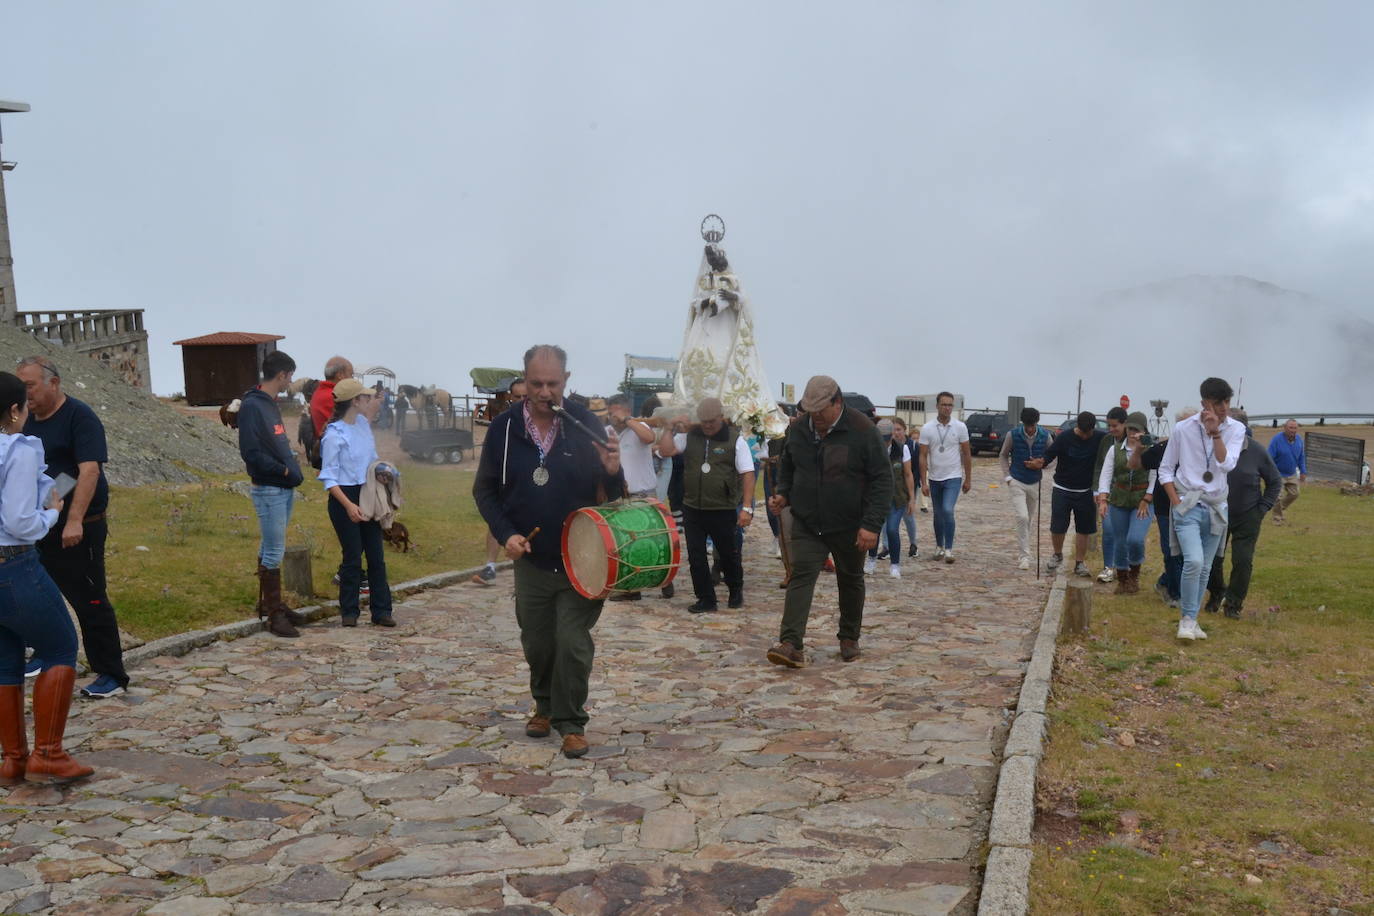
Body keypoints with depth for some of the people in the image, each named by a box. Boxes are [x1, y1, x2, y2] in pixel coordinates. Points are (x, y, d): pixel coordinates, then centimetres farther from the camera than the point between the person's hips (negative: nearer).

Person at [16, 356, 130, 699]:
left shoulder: (79, 417, -12)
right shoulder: (29, 420, 11)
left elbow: (90, 470, -22)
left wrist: (74, 521, -29)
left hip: (77, 530, -8)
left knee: (90, 602, -4)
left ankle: (111, 676, 4)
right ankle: (44, 658, 35)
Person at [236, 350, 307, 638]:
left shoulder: (271, 404, 14)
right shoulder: (252, 406, -14)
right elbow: (251, 452, -20)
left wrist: (292, 468, 7)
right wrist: (284, 470, -16)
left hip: (284, 488, 9)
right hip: (268, 490, -9)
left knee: (270, 549, 16)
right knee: (274, 552, -5)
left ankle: (269, 604, 26)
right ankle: (274, 613, 2)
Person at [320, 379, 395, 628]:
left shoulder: (362, 424, 8)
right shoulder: (334, 435, -14)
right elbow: (329, 477, -15)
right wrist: (348, 505, -26)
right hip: (344, 497, -7)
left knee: (376, 555, 5)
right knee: (353, 557, -2)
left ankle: (381, 610, 11)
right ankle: (349, 610, 13)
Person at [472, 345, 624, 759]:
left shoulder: (585, 423, -6)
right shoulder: (503, 428, -3)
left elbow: (610, 492, 0)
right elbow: (484, 490, 6)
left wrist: (612, 472, -23)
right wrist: (506, 534, -8)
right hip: (530, 559, 2)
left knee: (573, 642, -4)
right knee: (537, 643, 15)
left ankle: (571, 722, 13)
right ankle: (545, 705, 39)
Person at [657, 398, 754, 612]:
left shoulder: (735, 439, -6)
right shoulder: (689, 435, 3)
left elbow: (748, 474, -8)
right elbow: (665, 450, -2)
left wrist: (747, 507, -14)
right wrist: (671, 428, -8)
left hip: (723, 510, -3)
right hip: (692, 508, 3)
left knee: (728, 554, 12)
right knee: (696, 556, 5)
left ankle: (736, 591, 36)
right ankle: (706, 600, 18)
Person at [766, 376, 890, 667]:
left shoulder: (862, 431, -14)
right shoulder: (797, 430, -1)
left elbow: (882, 479, -12)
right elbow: (787, 468, 16)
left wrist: (871, 524, -18)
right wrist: (783, 495, -3)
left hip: (849, 527, -2)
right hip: (806, 523, 2)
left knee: (850, 581, 14)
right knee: (801, 576, -11)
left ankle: (849, 638, 33)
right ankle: (791, 644, -16)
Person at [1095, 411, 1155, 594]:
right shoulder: (1115, 449, 3)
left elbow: (1154, 477, -8)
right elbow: (1105, 475, 0)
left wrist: (1146, 500, -14)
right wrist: (1102, 499, -9)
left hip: (1143, 499, -3)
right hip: (1119, 500, 3)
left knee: (1135, 539, -17)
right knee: (1120, 541, 9)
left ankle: (1134, 574, 12)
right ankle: (1122, 580, 25)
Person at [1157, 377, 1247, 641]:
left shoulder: (1236, 429, -1)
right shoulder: (1183, 429, -6)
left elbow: (1227, 465, -17)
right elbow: (1165, 469, 2)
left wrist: (1215, 433, -23)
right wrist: (1176, 501, -8)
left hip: (1216, 507, 3)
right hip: (1188, 505, -3)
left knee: (1205, 568, 9)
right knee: (1194, 562, -19)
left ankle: (1190, 619, 22)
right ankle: (1187, 618, -4)